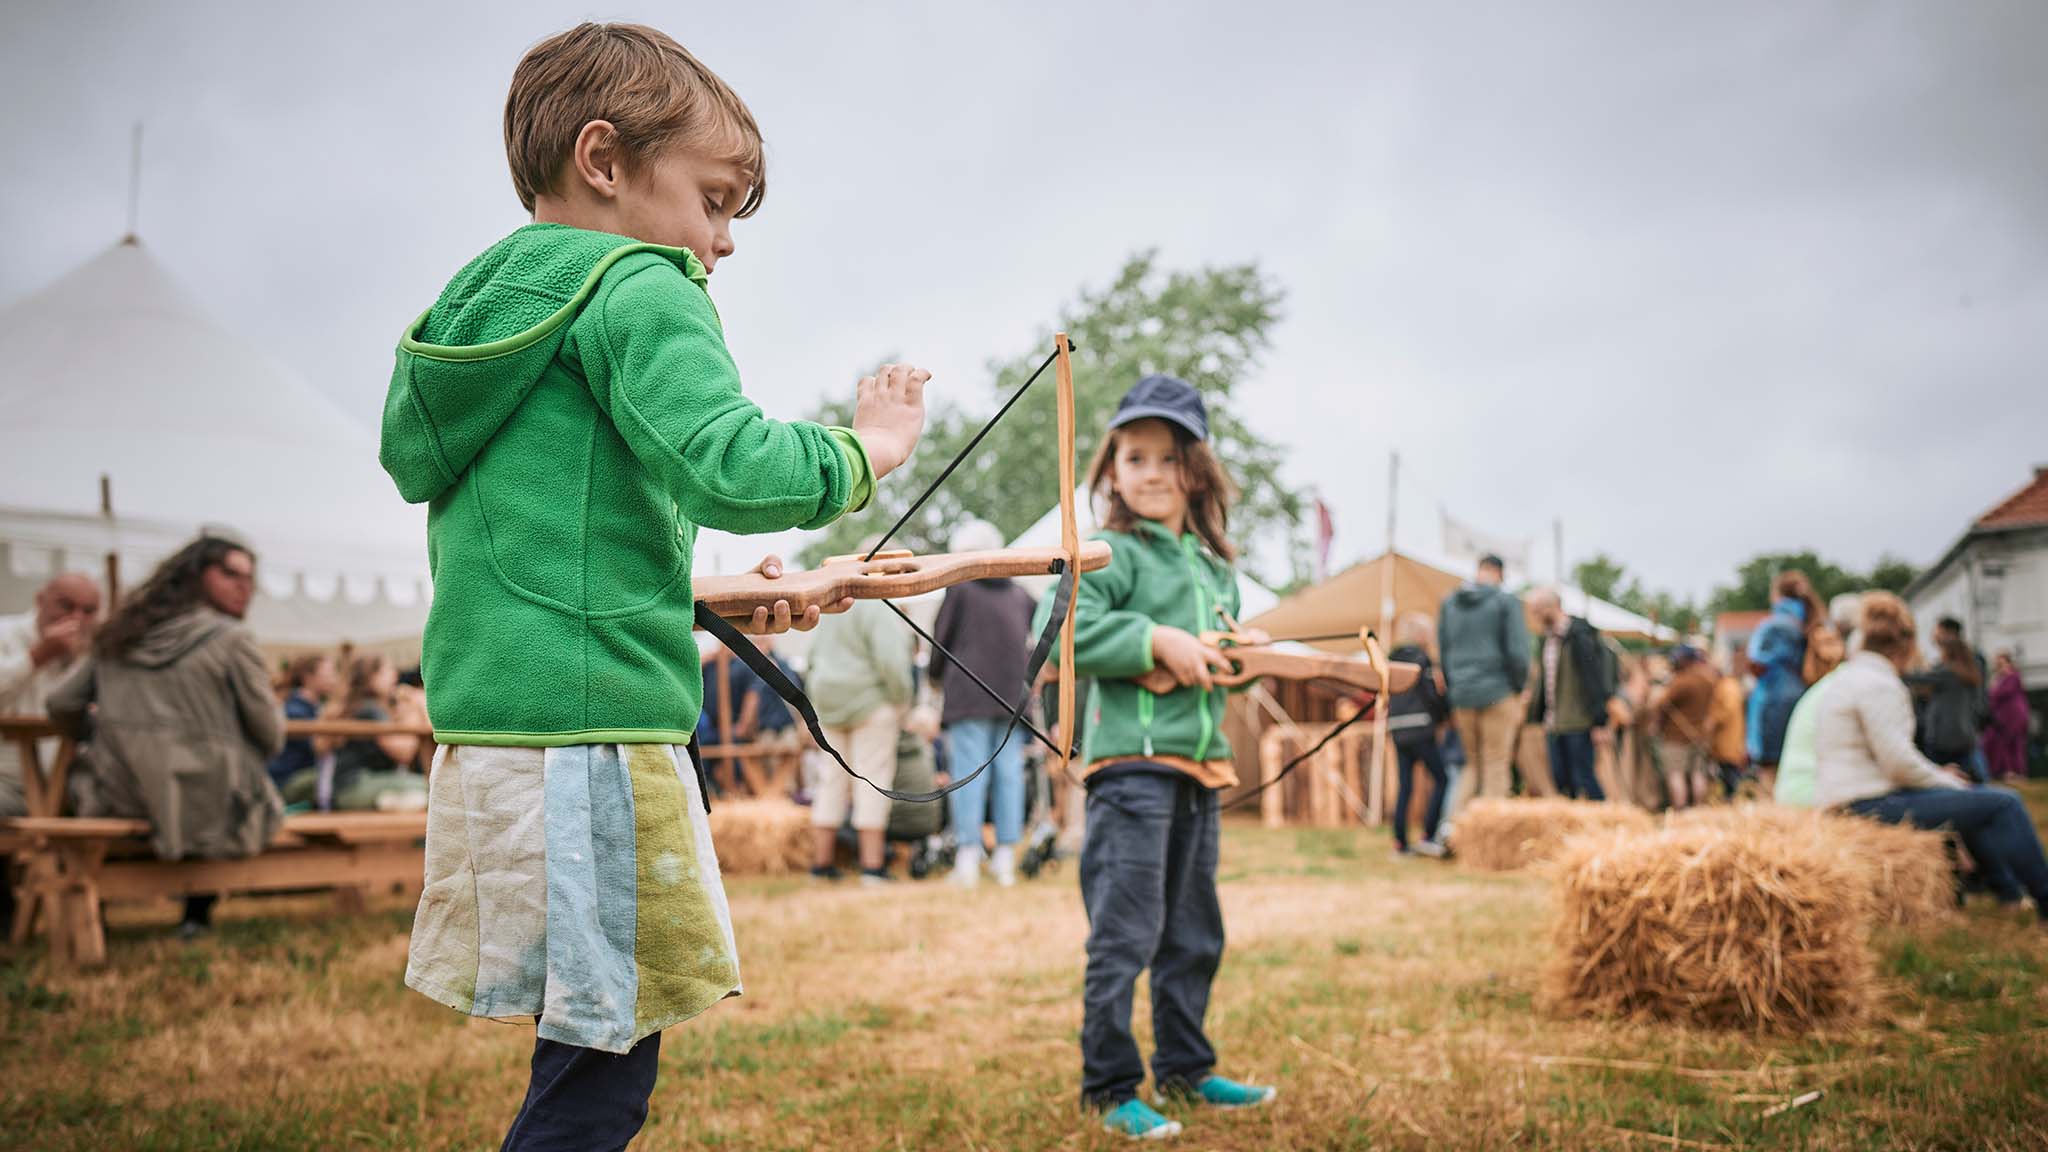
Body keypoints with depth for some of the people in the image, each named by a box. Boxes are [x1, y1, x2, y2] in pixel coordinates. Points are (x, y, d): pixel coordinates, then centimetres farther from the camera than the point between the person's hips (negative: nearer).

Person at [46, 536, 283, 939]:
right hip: (207, 810, -5)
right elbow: (269, 733, -5)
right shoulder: (231, 638, -8)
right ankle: (197, 914, 25)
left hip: (122, 804, 5)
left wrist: (100, 734, 30)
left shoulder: (119, 635, 9)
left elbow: (62, 705, 11)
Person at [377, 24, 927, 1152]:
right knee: (604, 1060, -2)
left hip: (494, 724, 9)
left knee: (597, 1048, 15)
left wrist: (714, 591, 21)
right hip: (587, 726, -9)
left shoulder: (490, 302, 21)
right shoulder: (636, 292, -7)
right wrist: (865, 447, -5)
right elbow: (728, 468, -22)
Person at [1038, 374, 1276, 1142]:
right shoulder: (1106, 553, -6)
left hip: (1201, 767, 8)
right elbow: (1061, 630, -21)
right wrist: (1157, 641, -21)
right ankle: (1109, 1087, 8)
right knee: (1125, 935, -5)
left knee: (1194, 935, 17)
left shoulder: (1216, 567, 18)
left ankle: (1184, 1069, 31)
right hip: (1131, 765, -8)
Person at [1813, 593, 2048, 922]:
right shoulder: (1877, 683, -15)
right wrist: (1945, 781, -3)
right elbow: (1899, 763, -20)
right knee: (2005, 804, -9)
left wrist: (1936, 775, 17)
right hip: (1871, 805, -11)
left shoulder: (1850, 676, 17)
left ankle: (2011, 896, 32)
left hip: (1850, 803, 11)